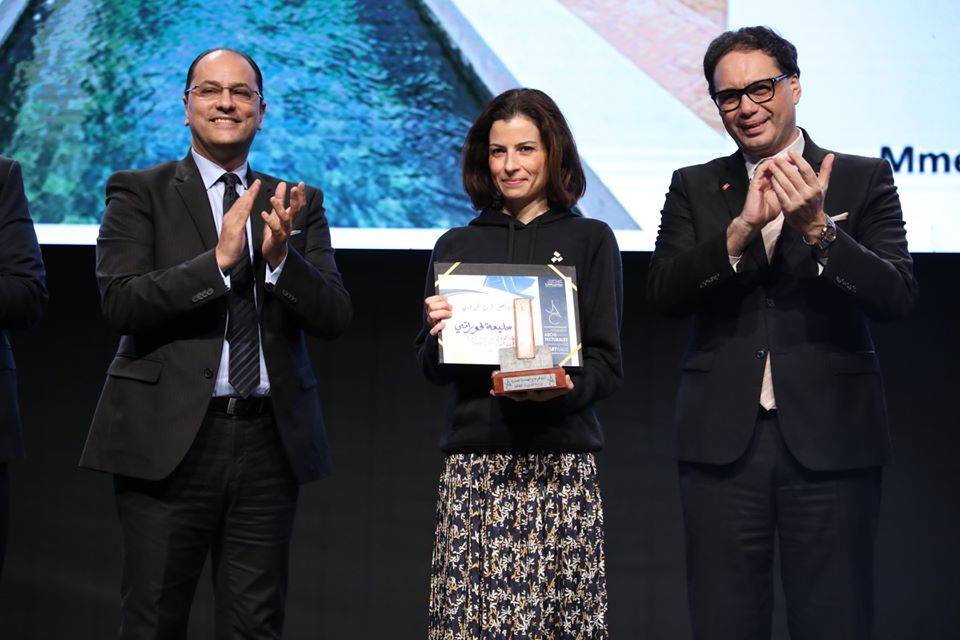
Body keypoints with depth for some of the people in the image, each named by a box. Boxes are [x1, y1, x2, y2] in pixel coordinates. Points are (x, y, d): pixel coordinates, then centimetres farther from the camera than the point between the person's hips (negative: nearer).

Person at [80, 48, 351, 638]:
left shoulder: (301, 203, 13)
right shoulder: (139, 192, 3)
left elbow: (335, 315, 4)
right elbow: (121, 303, -10)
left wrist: (281, 257, -14)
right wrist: (219, 258, -19)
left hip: (270, 439, 3)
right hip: (171, 436, -3)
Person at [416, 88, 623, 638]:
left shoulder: (590, 240, 7)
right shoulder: (456, 246, 13)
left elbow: (608, 364, 3)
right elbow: (431, 370, 13)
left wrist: (565, 388, -17)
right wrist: (439, 334, -8)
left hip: (561, 462, -2)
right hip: (475, 462, 2)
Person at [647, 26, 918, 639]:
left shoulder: (865, 179, 4)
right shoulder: (694, 188, 10)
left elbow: (897, 296, -7)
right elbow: (665, 291, -4)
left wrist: (818, 230, -21)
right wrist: (741, 228, -19)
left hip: (830, 444, -1)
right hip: (723, 442, 2)